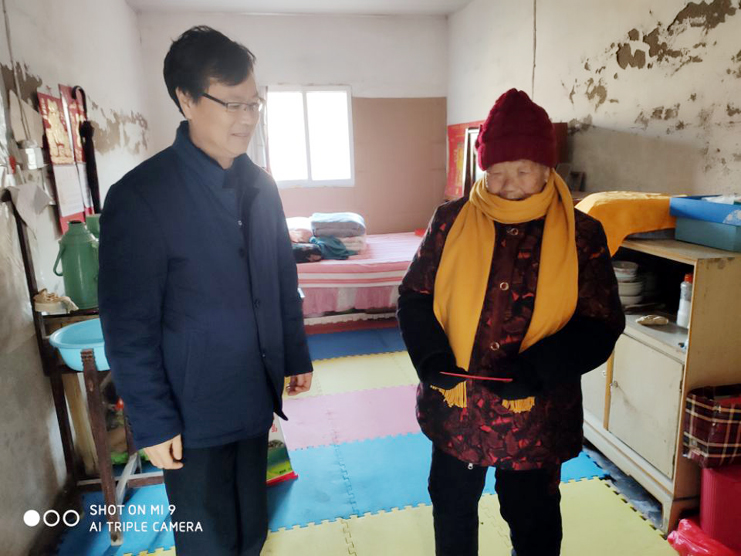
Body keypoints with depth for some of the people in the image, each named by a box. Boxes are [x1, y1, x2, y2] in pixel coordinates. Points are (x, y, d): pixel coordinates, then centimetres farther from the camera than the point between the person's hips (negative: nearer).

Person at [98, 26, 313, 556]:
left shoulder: (261, 186, 2)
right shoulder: (141, 195, -16)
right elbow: (128, 328, -15)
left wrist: (297, 356, 12)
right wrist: (153, 424, -12)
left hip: (257, 396, 5)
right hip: (194, 412, -5)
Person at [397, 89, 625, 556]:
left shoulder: (581, 234, -8)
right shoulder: (451, 221, -5)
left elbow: (601, 325, -7)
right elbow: (414, 298, 0)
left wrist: (536, 370, -21)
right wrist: (431, 356, -17)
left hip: (536, 415, -1)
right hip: (455, 405, 2)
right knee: (453, 508, 24)